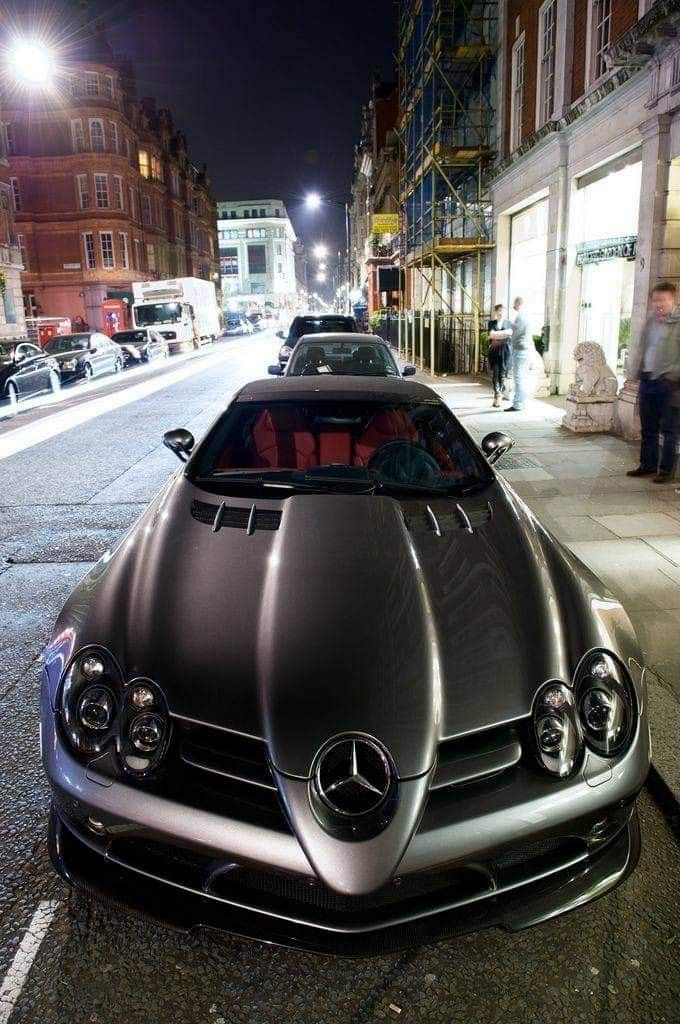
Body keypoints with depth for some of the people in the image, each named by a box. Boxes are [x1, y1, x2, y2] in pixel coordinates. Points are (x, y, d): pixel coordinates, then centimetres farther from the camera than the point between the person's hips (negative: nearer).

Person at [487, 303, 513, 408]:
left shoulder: (508, 323, 12)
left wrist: (496, 335, -4)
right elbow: (492, 333, -5)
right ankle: (497, 396, -12)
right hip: (493, 351, 0)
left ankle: (497, 397, 4)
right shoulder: (491, 323, 11)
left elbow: (510, 334, 1)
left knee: (502, 374, -3)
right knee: (495, 373, -10)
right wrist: (504, 333, -8)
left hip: (505, 351, 0)